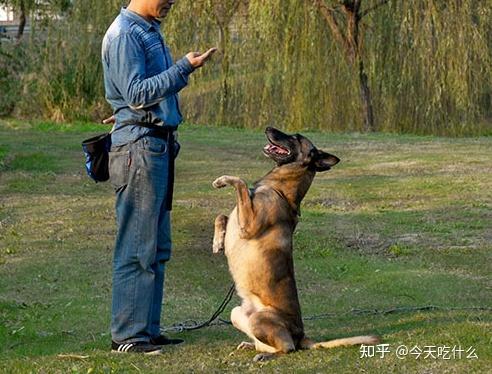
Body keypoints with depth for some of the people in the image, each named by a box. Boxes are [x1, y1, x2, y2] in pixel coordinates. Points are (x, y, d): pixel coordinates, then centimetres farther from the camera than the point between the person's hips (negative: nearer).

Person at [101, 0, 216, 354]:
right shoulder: (125, 33, -12)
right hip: (139, 145, -10)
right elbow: (137, 93, -19)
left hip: (158, 145, 10)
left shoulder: (149, 30, 18)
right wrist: (185, 67, -19)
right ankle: (128, 336, -3)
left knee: (157, 246, 12)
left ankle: (147, 329, 17)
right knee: (138, 247, -7)